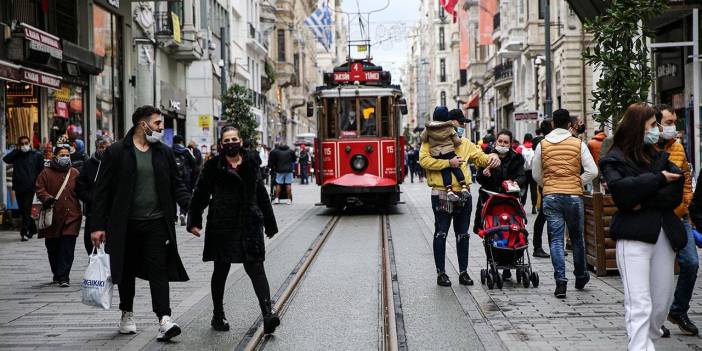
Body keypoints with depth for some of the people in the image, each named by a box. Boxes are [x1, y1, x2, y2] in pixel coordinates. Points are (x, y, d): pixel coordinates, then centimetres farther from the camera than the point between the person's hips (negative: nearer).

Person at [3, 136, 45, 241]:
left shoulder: (36, 155, 2)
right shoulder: (16, 155, 9)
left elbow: (41, 171, 2)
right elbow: (5, 159, -9)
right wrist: (17, 150, -7)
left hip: (30, 187, -4)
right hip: (18, 187, 4)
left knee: (26, 210, -9)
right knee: (22, 211, 10)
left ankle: (24, 232, -9)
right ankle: (32, 229, 24)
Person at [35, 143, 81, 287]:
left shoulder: (75, 173, 9)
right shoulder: (46, 173, 4)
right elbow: (40, 189, -2)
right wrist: (47, 198, -18)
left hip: (71, 217, 0)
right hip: (52, 217, 0)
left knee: (67, 248, -9)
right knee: (52, 248, 10)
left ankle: (63, 277, -7)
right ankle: (57, 274, 28)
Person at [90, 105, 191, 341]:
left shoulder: (164, 152, 8)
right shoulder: (116, 152, -3)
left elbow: (177, 186, 11)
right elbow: (102, 191, -3)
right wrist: (98, 226, -7)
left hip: (157, 222, 1)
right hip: (126, 224, -1)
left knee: (159, 269, -7)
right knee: (127, 270, 12)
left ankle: (164, 320, -12)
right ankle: (127, 315, 30)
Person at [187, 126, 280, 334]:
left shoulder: (251, 163, 9)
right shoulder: (213, 166, 0)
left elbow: (261, 194, 15)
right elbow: (200, 194, 2)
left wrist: (269, 223, 18)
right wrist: (194, 220, -6)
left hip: (250, 224, 1)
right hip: (221, 226, -1)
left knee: (255, 267, -7)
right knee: (221, 269, 9)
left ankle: (267, 313, -13)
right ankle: (218, 315, 23)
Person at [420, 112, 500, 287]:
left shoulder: (465, 143, 14)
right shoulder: (431, 142, -2)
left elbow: (480, 157, 15)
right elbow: (424, 160, -17)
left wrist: (492, 157, -7)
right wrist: (448, 163, -20)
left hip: (463, 194, 5)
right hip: (441, 195, -5)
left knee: (463, 234, 11)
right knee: (441, 234, 2)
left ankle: (463, 272, 21)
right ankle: (441, 273, 11)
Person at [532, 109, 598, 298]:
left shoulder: (542, 145, 2)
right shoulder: (578, 144, -1)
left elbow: (536, 174, 8)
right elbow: (592, 171, -5)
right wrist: (578, 183, 8)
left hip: (550, 197, 0)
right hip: (573, 196, 0)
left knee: (556, 240, 2)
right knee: (577, 238, 15)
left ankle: (561, 281, -8)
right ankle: (580, 277, 29)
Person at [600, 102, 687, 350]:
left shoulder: (659, 157, 16)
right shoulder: (614, 160, 1)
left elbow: (676, 191, 3)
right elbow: (621, 189, -18)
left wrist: (644, 202, -12)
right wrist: (658, 179, -9)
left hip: (663, 234, 6)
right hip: (634, 236, -6)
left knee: (663, 301, 10)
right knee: (640, 304, -12)